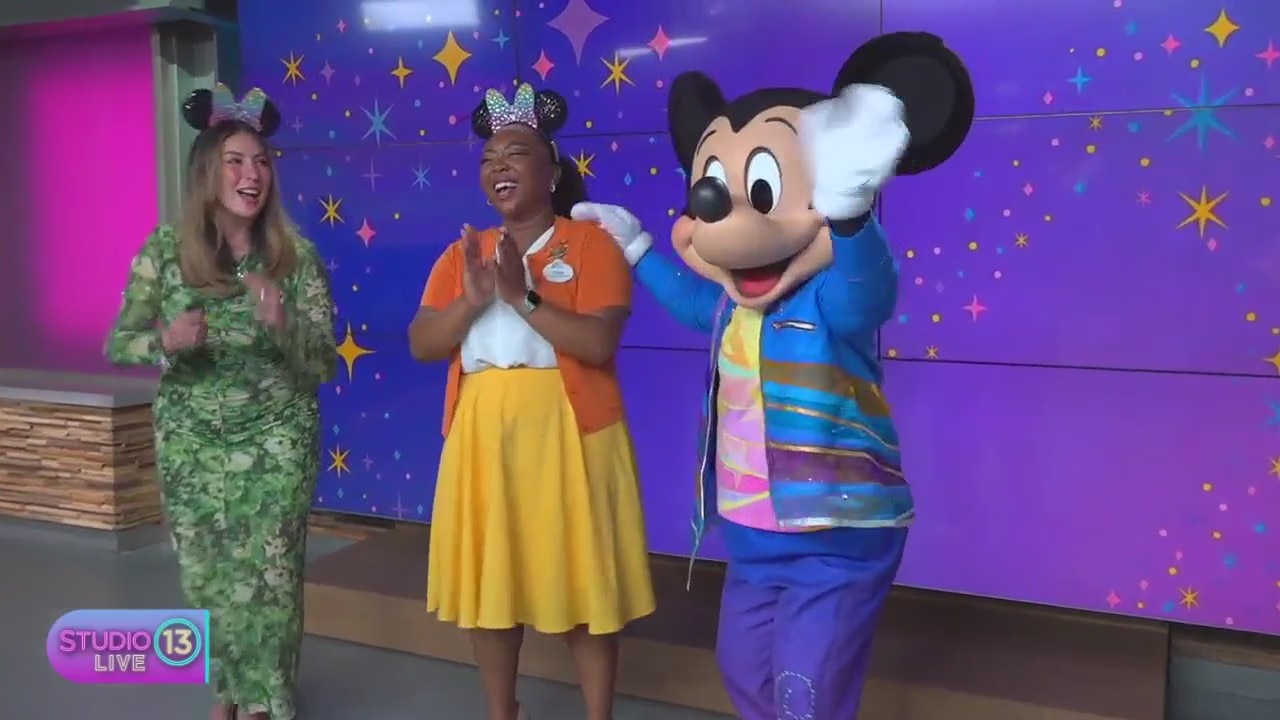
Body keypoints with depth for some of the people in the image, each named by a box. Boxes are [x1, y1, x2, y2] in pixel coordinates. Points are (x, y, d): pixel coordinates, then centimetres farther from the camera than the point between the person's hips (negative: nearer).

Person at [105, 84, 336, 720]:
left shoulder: (296, 256, -9)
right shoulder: (164, 249, -8)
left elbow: (324, 366, -8)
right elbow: (119, 344, -3)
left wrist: (282, 326, -27)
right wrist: (165, 342, -24)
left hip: (275, 441, -1)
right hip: (190, 441, 1)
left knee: (268, 577, 3)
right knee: (206, 575, 13)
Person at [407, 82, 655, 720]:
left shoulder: (590, 242, -4)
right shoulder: (463, 252, 10)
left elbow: (599, 343, -16)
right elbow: (421, 345, 2)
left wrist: (522, 297, -22)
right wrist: (471, 301, -15)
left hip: (567, 435, -4)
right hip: (484, 436, 5)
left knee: (582, 583, 5)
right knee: (488, 580, 12)